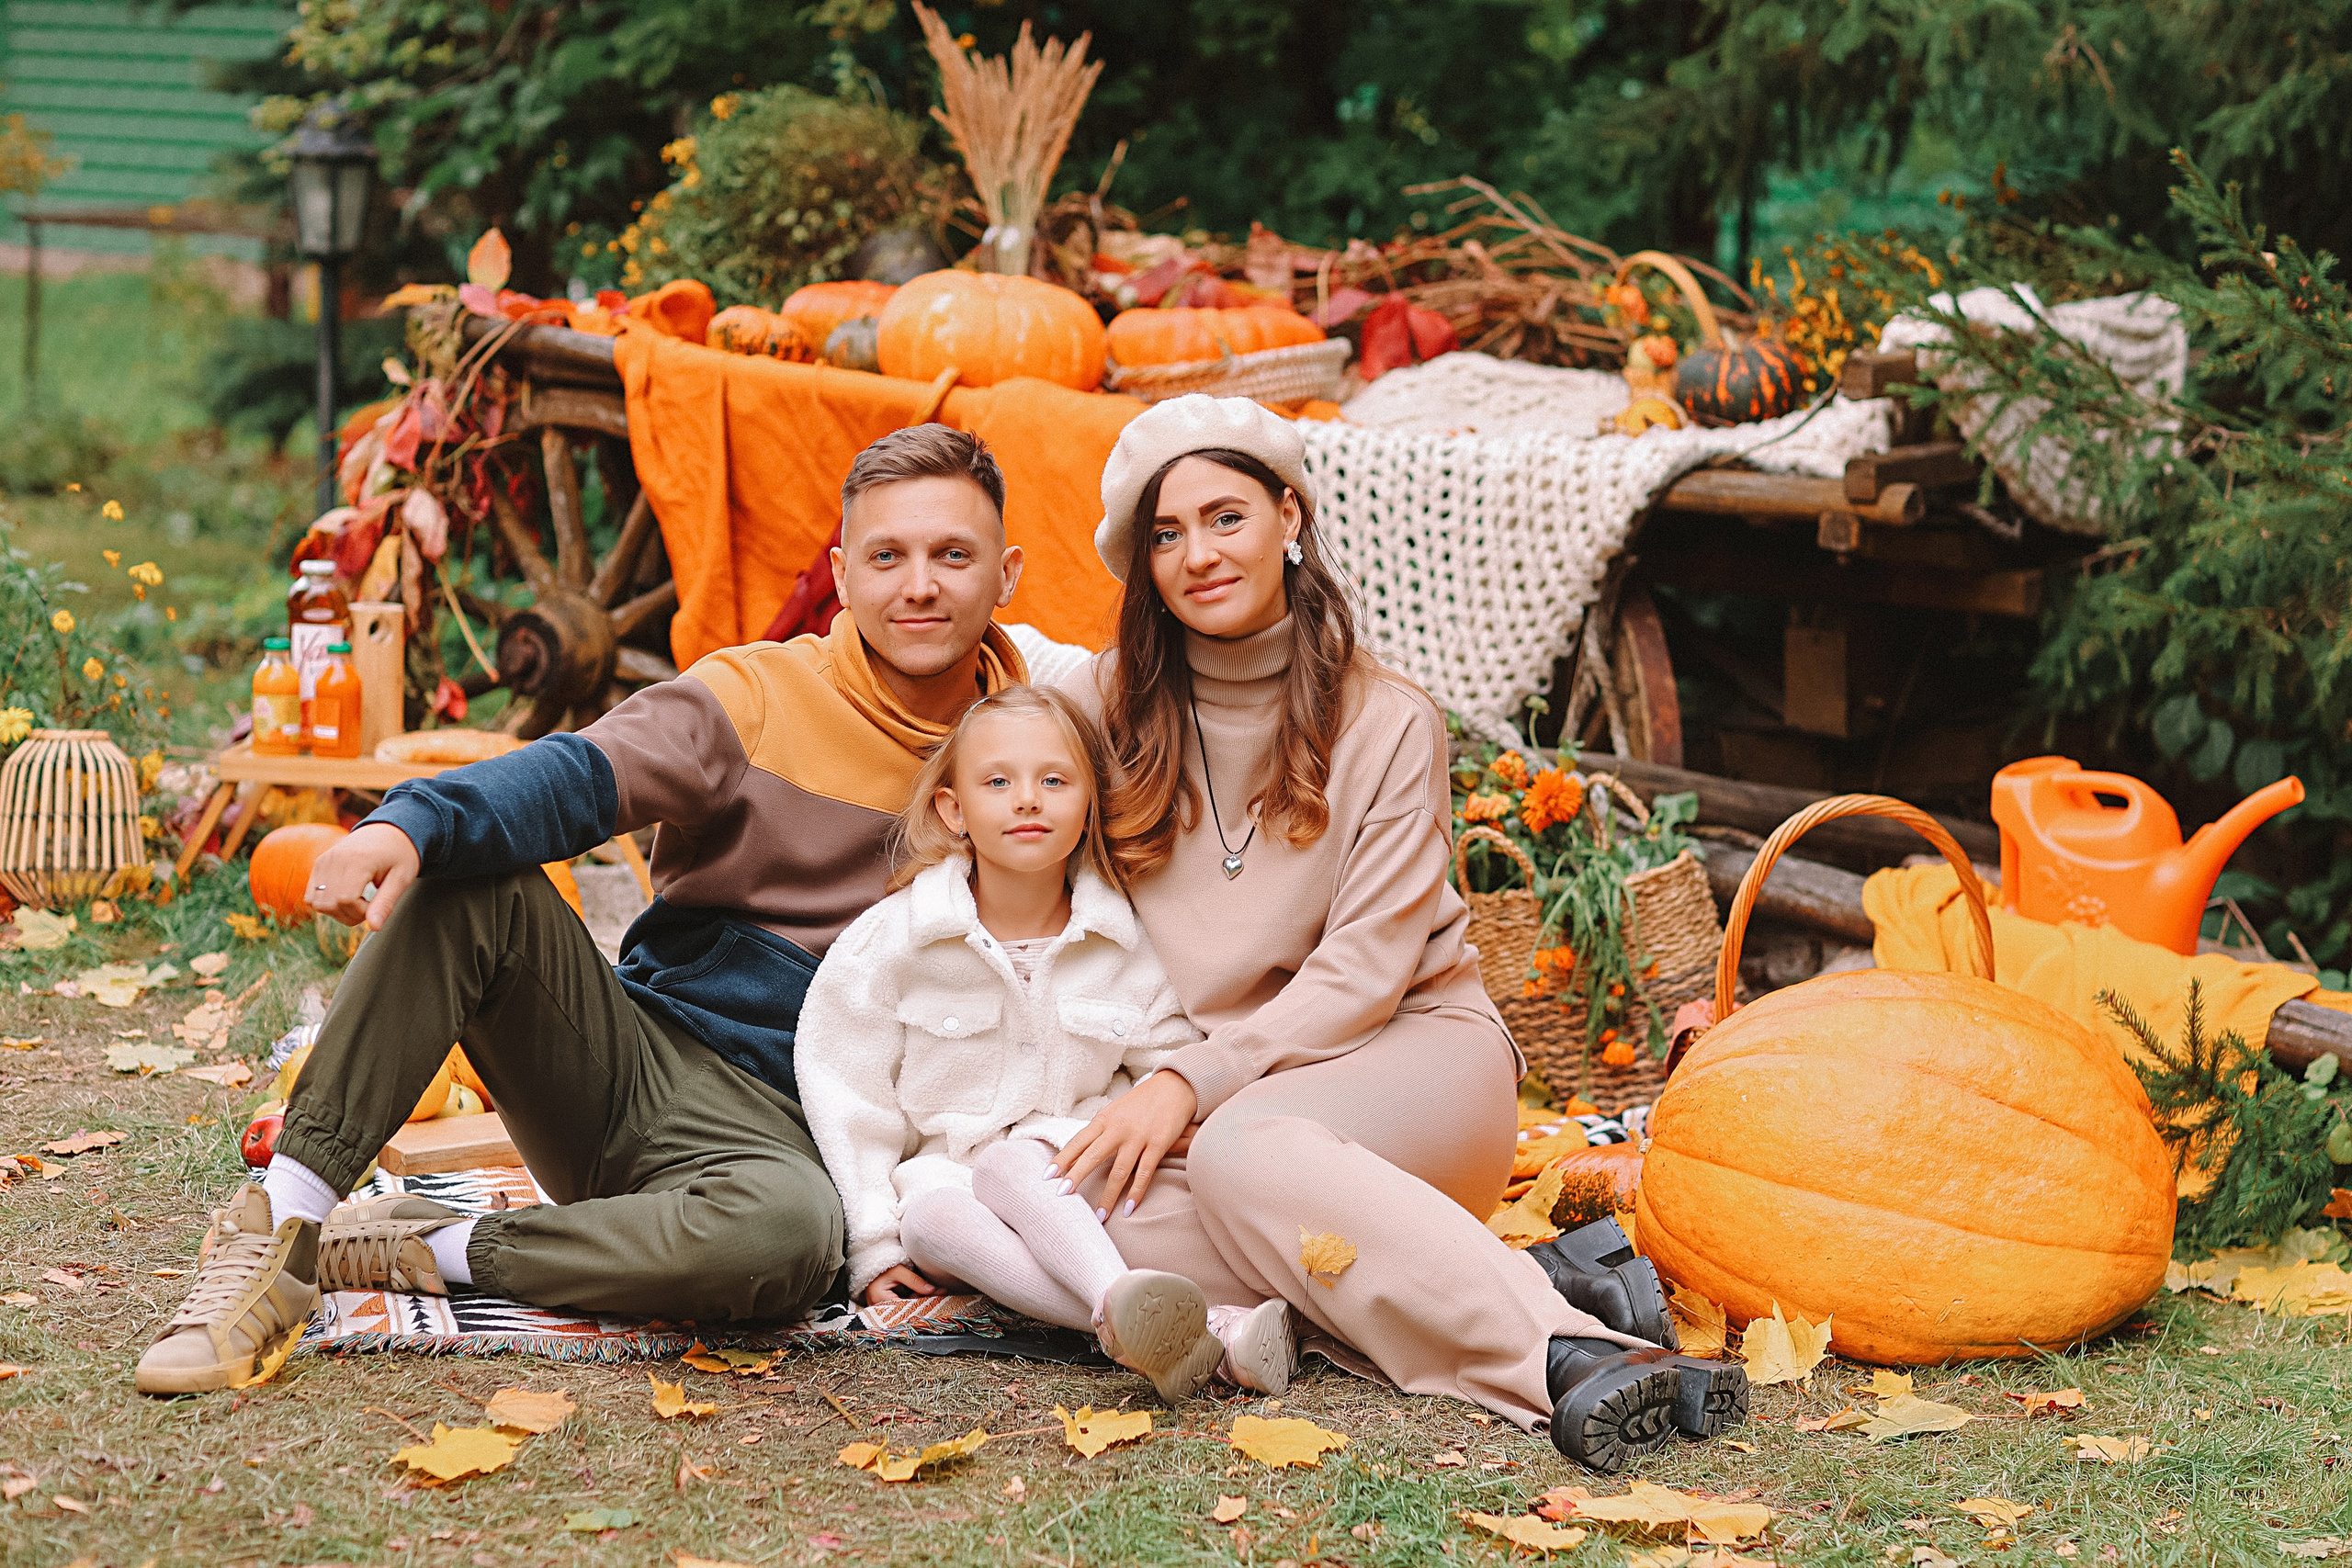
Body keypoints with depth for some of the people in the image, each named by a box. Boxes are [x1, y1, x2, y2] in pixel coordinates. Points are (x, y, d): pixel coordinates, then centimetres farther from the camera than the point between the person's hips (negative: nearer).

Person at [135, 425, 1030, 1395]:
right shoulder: (756, 695, -1)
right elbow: (580, 778, -18)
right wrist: (415, 822, -39)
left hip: (766, 1122, -1)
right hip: (630, 1053, 1)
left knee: (790, 1230, -39)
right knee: (467, 882, -24)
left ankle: (428, 1254, -19)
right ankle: (282, 1235, -24)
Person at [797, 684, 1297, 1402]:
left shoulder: (1126, 946, 0)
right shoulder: (890, 939, -4)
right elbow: (848, 1094, -1)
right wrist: (872, 1245, -5)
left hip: (1074, 1185, 0)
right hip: (943, 1165, 0)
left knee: (1012, 1163, -34)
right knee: (933, 1213, -35)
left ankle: (1129, 1311, -60)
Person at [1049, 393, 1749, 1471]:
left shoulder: (1386, 722, 0)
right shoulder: (1101, 714, 7)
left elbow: (1363, 971, -7)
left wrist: (1194, 1082, -19)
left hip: (1414, 1046, -3)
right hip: (1198, 1082, 3)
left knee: (1241, 1148, -37)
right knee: (1116, 1213, -34)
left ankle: (1566, 1350, -45)